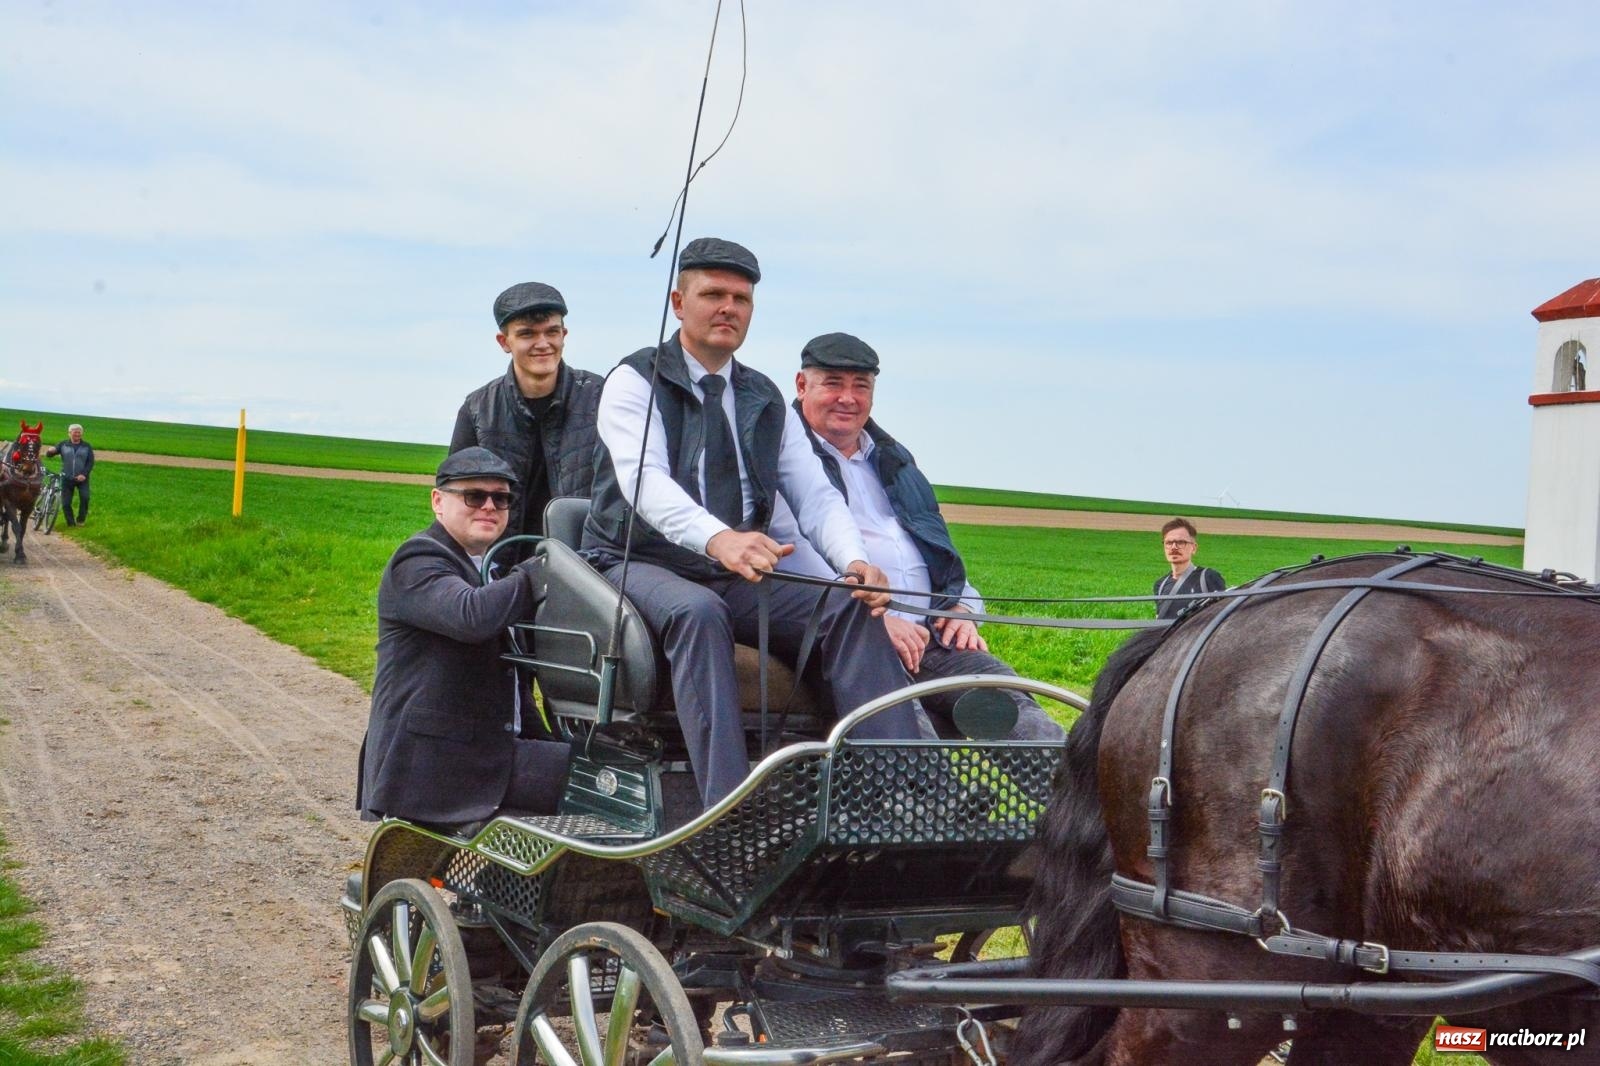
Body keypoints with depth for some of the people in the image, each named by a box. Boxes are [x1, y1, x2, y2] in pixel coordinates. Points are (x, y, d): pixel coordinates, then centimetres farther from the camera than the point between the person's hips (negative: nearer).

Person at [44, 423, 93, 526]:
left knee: (85, 497, -23)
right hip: (67, 479, 1)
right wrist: (50, 451, -25)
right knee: (65, 503, -2)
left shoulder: (87, 446, 6)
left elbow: (91, 462, 1)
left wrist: (84, 474, -14)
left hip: (81, 478, -1)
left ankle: (80, 520, -6)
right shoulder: (63, 445, 7)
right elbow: (49, 454, 1)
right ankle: (71, 523, 14)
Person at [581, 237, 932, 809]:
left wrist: (855, 561, -18)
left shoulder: (767, 401, 16)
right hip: (640, 566, -5)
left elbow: (816, 495, 6)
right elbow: (644, 480, -20)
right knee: (698, 611, -38)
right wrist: (719, 538, -41)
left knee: (852, 611, -20)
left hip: (737, 577, 5)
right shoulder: (636, 381, -1)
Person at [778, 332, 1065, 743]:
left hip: (930, 633, 7)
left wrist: (962, 606, 13)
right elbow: (793, 556, -8)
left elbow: (939, 545, 34)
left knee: (1017, 705, -18)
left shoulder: (893, 459, 31)